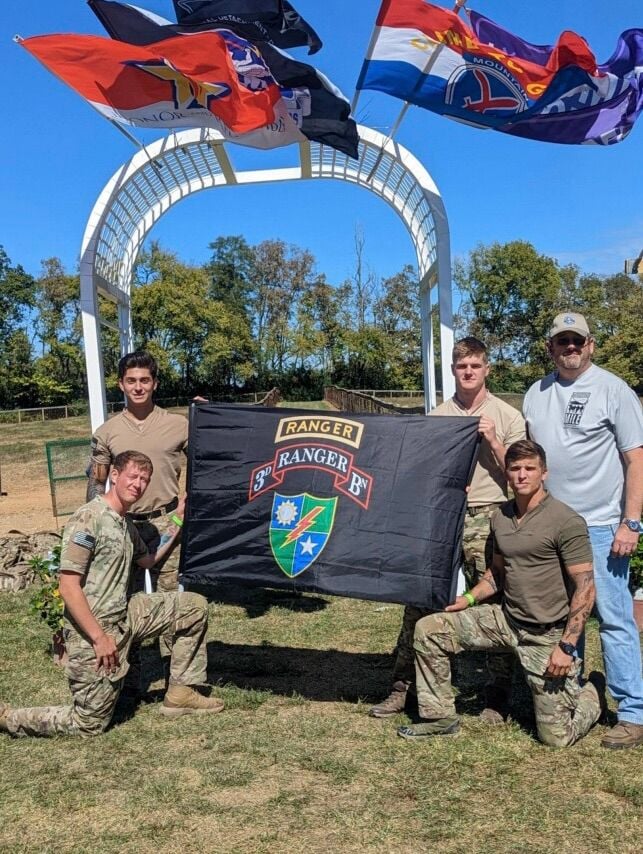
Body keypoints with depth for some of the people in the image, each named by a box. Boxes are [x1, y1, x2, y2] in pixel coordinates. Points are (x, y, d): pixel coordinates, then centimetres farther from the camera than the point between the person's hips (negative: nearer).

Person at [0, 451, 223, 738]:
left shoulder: (126, 524, 9)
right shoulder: (88, 519, -19)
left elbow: (147, 560, 28)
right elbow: (68, 587, -22)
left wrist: (178, 521, 21)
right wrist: (100, 637, -23)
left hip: (124, 618, 8)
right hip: (92, 630, -8)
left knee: (195, 606, 7)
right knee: (89, 724, 1)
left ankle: (180, 693, 15)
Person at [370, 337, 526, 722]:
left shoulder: (507, 416, 5)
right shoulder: (437, 417, 11)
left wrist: (493, 441, -9)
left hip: (486, 520, -2)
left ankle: (499, 697, 17)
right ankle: (402, 687, 15)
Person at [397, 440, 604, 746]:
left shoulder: (566, 521, -16)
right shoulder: (500, 517, 5)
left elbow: (585, 588, -16)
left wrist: (566, 647, -19)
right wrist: (470, 598, 3)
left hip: (548, 635, -6)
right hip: (505, 618, 6)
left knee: (556, 737, -1)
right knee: (428, 630, -3)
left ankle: (592, 690, 31)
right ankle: (440, 717, 11)